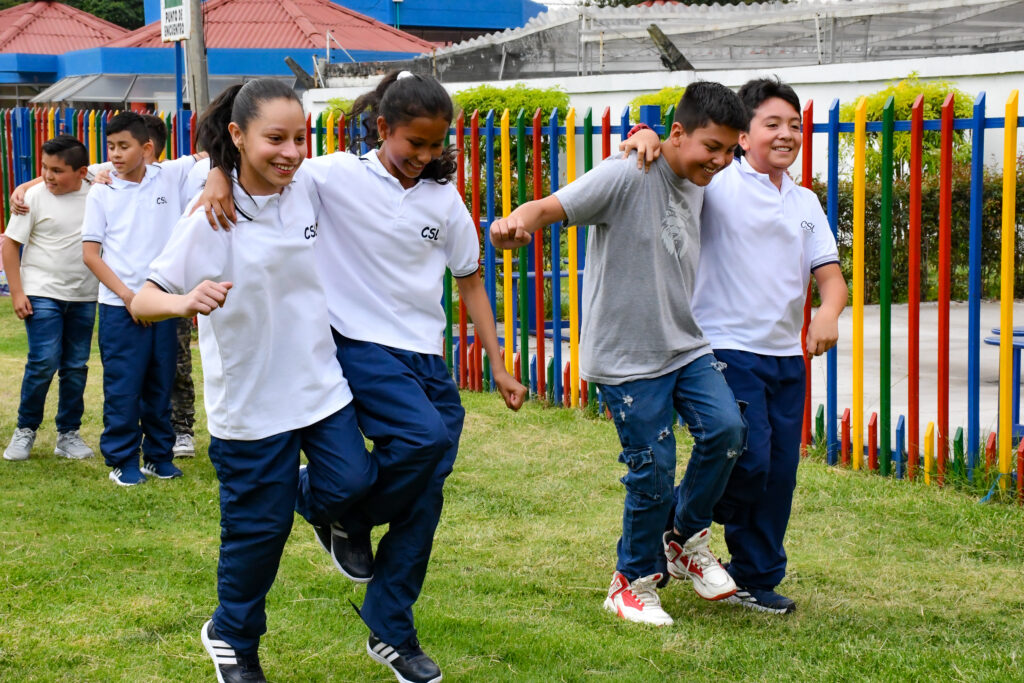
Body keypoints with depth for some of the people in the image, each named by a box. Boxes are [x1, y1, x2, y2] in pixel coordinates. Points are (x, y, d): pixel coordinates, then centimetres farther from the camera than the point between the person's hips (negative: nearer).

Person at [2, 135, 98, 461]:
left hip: (83, 296, 3)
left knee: (76, 366, 7)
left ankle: (69, 434, 18)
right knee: (43, 363, -10)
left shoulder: (95, 194, 1)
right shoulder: (35, 197, -7)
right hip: (42, 294, -3)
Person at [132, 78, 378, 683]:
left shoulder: (309, 192, -3)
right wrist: (184, 302, -38)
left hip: (321, 380, 4)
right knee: (259, 527, 6)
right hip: (250, 400, -4)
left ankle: (307, 497, 28)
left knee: (351, 483, -11)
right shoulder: (211, 217, -17)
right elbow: (143, 300, -20)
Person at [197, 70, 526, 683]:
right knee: (424, 437, -31)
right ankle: (347, 520, 0)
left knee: (424, 500, 2)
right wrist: (219, 176, -31)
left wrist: (499, 366, 13)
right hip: (361, 344, -5)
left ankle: (391, 633, 19)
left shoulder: (443, 198, 7)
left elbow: (470, 281, 14)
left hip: (426, 356, 5)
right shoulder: (338, 176, -6)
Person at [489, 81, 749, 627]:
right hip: (626, 355, -7)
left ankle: (686, 539, 12)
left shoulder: (696, 185, 9)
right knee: (652, 470, -3)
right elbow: (552, 207, -27)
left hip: (684, 345, 7)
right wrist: (519, 222, -47)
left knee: (725, 428, -13)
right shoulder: (627, 176, -16)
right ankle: (633, 581, 21)